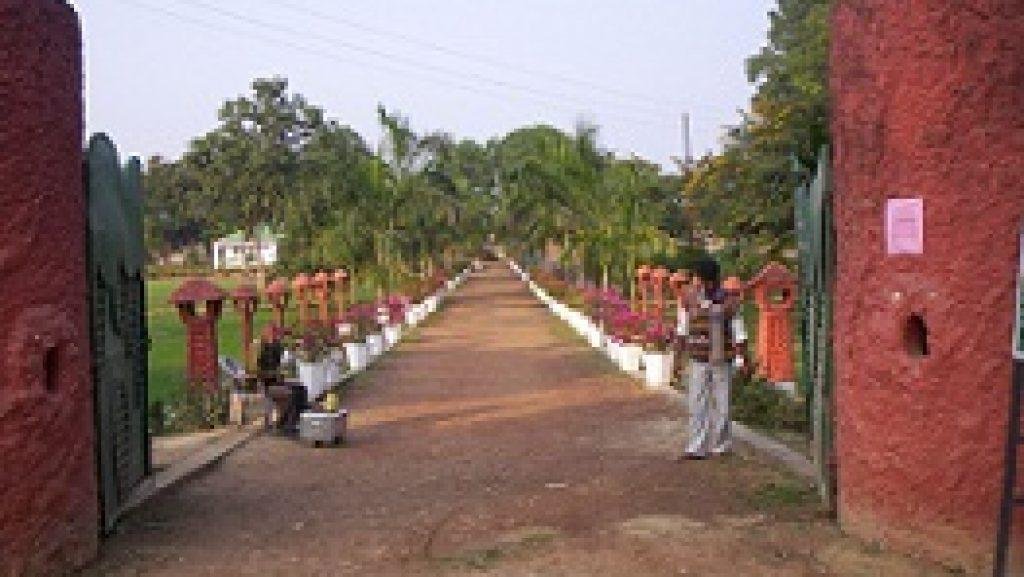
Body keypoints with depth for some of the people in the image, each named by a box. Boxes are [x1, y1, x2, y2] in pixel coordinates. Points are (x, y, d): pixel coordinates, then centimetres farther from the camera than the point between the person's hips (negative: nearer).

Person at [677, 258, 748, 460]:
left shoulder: (730, 303, -5)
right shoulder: (691, 301, 1)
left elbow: (739, 336, -3)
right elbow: (682, 331, 9)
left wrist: (742, 362, -6)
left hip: (722, 362, -1)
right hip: (698, 362, 2)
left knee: (721, 404, 6)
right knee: (696, 404, -1)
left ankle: (721, 445, 21)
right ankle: (696, 448, 1)